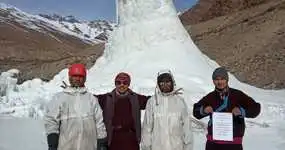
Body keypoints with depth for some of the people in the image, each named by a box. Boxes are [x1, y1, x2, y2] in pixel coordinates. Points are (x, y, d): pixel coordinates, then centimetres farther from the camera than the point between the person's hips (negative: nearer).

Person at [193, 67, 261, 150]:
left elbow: (256, 108, -3)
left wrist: (242, 111, -20)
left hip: (233, 143, -2)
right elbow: (196, 111, 11)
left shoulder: (237, 95, -5)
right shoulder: (210, 97, 1)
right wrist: (203, 110, -11)